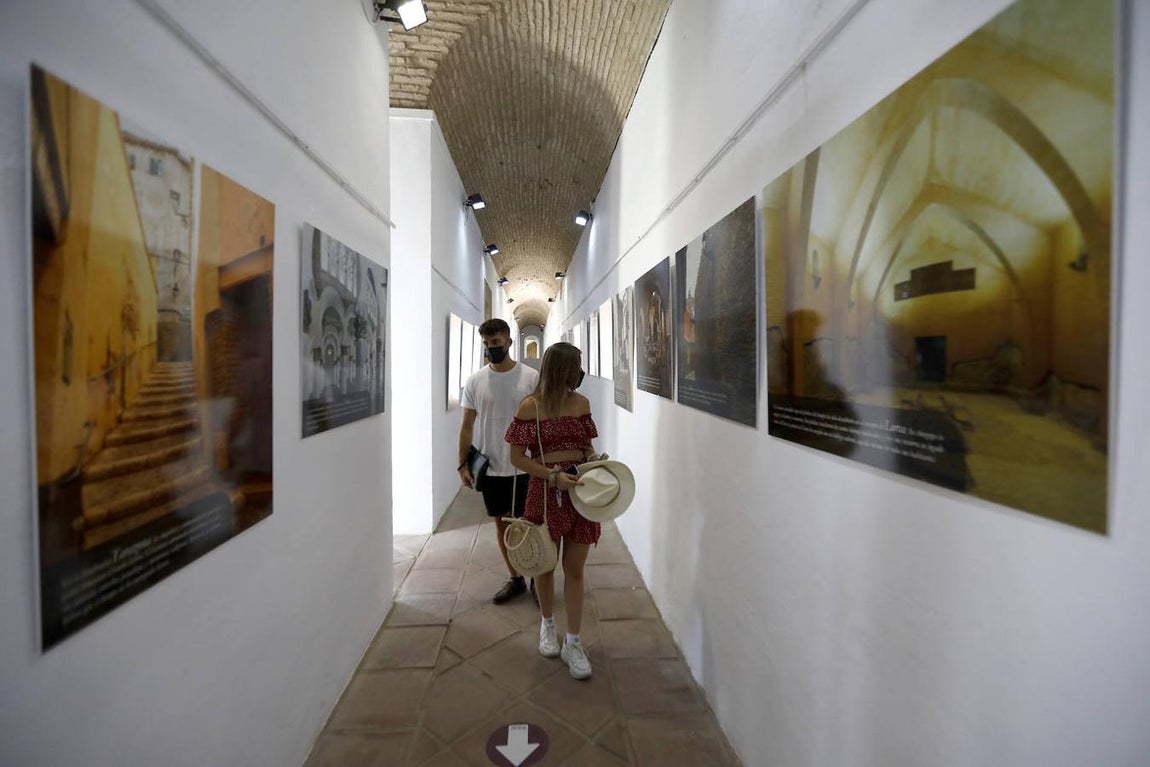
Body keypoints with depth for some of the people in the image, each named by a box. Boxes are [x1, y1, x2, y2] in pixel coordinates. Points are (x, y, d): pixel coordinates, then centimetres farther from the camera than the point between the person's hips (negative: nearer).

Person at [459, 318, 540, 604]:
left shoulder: (531, 378, -7)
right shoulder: (475, 381, 0)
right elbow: (467, 425, 4)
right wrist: (463, 464, 0)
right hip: (490, 468, 3)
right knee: (501, 522, 14)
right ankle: (514, 578, 32)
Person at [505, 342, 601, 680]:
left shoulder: (582, 403, 4)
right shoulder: (530, 406, -10)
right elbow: (517, 457, -9)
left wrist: (595, 461, -7)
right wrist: (554, 476, -20)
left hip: (581, 489, 3)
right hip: (546, 491, -3)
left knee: (575, 569, 9)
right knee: (546, 565, 16)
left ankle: (573, 642, 24)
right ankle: (548, 624, 42)